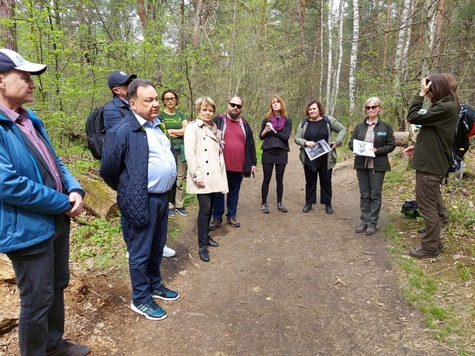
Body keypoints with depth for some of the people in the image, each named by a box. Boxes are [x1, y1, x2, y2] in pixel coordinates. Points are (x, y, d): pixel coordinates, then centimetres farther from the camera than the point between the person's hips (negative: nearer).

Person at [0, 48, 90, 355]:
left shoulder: (31, 120, 10)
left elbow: (55, 162, 13)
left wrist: (74, 189, -6)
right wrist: (65, 203, -18)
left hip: (57, 222, 9)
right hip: (28, 230, -9)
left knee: (58, 287, 22)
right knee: (37, 300, 8)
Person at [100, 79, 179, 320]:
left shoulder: (157, 124, 9)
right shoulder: (123, 131, -16)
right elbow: (108, 169, -10)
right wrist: (126, 191, 6)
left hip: (162, 197, 8)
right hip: (142, 201, -8)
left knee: (157, 247, 21)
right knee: (140, 252, 8)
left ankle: (155, 286, 41)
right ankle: (140, 299, 27)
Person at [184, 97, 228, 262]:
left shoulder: (215, 129, 18)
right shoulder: (193, 127, -5)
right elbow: (189, 153, -14)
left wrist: (221, 175, 11)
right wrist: (197, 176, -19)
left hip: (214, 175, 7)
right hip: (202, 177, -7)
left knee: (210, 208, 13)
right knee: (205, 208, -9)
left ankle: (206, 236, 29)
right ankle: (202, 246, 1)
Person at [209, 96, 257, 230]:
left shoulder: (244, 123, 11)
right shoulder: (218, 120, -1)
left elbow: (251, 144, 12)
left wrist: (253, 162, 10)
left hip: (239, 166, 3)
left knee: (234, 192, 14)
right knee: (219, 193, 7)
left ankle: (232, 216, 28)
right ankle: (217, 218, 20)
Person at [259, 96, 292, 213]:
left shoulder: (287, 120, 2)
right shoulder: (267, 120, 3)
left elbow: (286, 137, -9)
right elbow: (261, 137, 8)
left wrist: (274, 130, -15)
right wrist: (265, 131, -13)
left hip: (282, 153, 0)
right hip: (268, 152, 0)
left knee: (279, 179, 9)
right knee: (266, 179, 3)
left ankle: (279, 203, 21)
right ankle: (264, 203, 13)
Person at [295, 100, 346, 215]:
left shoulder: (328, 120, -3)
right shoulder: (304, 123, 1)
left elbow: (342, 129, 5)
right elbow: (297, 138, 0)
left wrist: (337, 142, -8)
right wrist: (306, 142, -19)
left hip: (326, 158, -1)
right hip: (309, 159, 1)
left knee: (326, 181, 9)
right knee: (310, 181, 12)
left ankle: (327, 204, 21)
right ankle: (308, 203, 24)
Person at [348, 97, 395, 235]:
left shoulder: (386, 127, -1)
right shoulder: (359, 126, 8)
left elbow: (391, 145, -2)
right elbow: (351, 143, 9)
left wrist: (377, 150, -18)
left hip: (378, 166, -3)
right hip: (361, 165, 3)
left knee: (375, 195, 4)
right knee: (364, 195, 10)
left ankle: (372, 223, 13)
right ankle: (364, 221, 19)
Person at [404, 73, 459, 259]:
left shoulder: (445, 107, -19)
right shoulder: (446, 106, 14)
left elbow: (413, 117, -19)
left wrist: (420, 94, -12)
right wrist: (418, 147, 12)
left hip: (431, 165, -10)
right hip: (432, 162, 10)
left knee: (427, 206, -1)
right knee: (432, 203, 20)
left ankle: (430, 247, 10)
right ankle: (434, 242, 33)